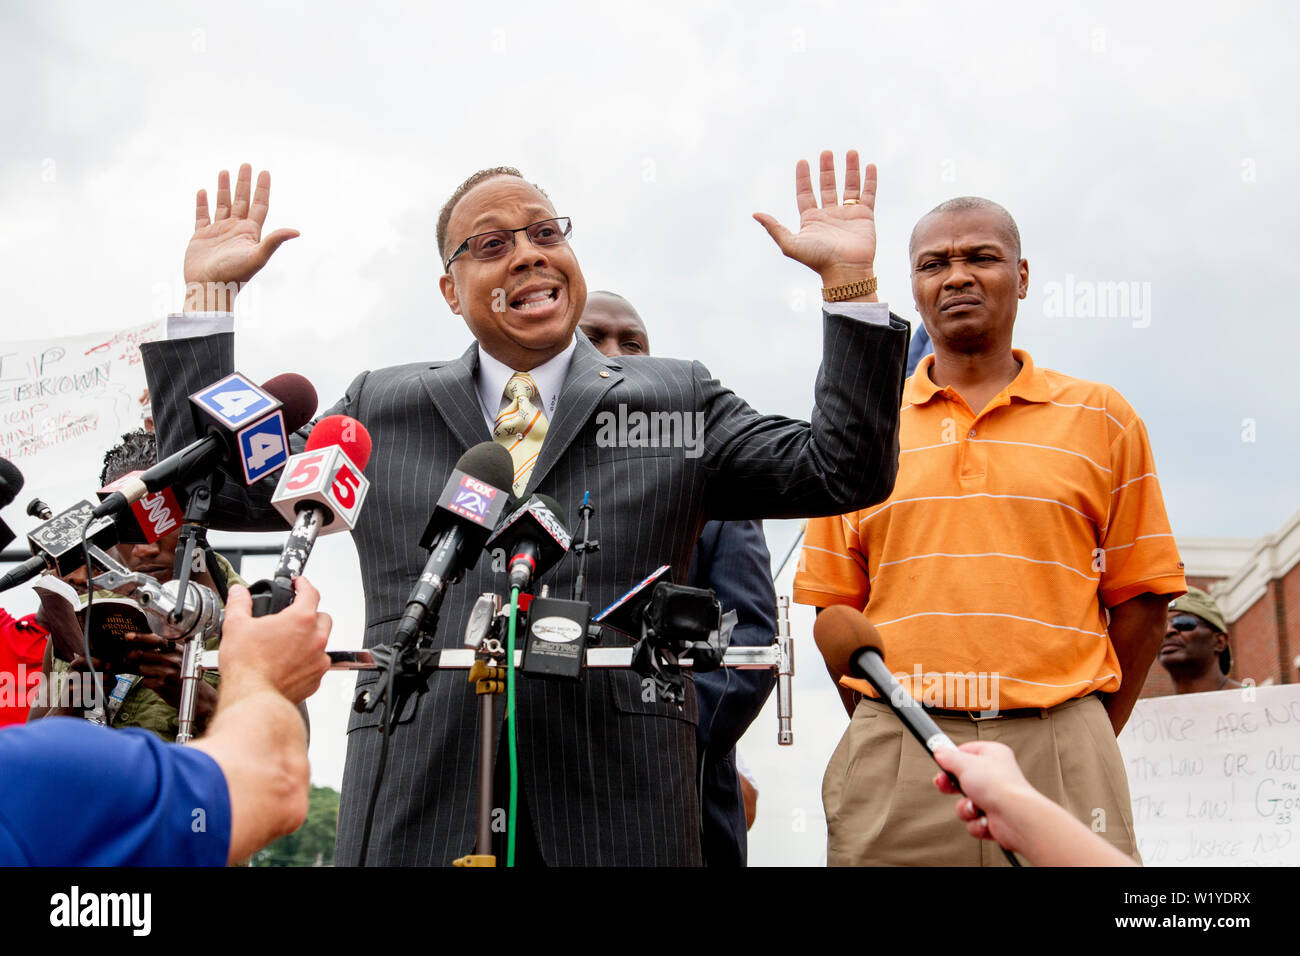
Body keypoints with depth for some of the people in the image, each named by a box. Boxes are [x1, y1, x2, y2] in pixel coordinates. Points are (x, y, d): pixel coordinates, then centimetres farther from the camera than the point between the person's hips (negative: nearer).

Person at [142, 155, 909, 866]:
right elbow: (218, 486, 13)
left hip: (619, 810, 0)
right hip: (416, 810, 1)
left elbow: (842, 474, 5)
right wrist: (209, 296, 10)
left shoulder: (680, 402, 11)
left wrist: (850, 283, -2)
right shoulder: (381, 409, 14)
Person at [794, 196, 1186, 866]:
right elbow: (835, 606, 10)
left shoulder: (1101, 418, 6)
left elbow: (1140, 598, 6)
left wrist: (1083, 747, 3)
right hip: (895, 766, 1)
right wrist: (887, 742, 4)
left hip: (1057, 753, 0)